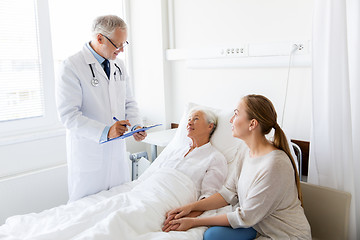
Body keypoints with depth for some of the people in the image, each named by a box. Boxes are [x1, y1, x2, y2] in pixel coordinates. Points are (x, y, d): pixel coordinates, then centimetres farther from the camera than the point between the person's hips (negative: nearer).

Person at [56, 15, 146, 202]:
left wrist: (136, 126, -3)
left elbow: (129, 103, 16)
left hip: (117, 151, 6)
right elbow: (68, 115, -18)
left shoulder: (118, 66, 9)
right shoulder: (72, 67, -13)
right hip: (87, 155, -6)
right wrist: (104, 131, -28)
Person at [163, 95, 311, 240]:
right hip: (259, 227, 7)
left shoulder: (274, 165, -28)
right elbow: (228, 194, 3)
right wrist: (191, 207, -8)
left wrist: (194, 222, -18)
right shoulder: (248, 155, 0)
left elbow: (245, 217, -22)